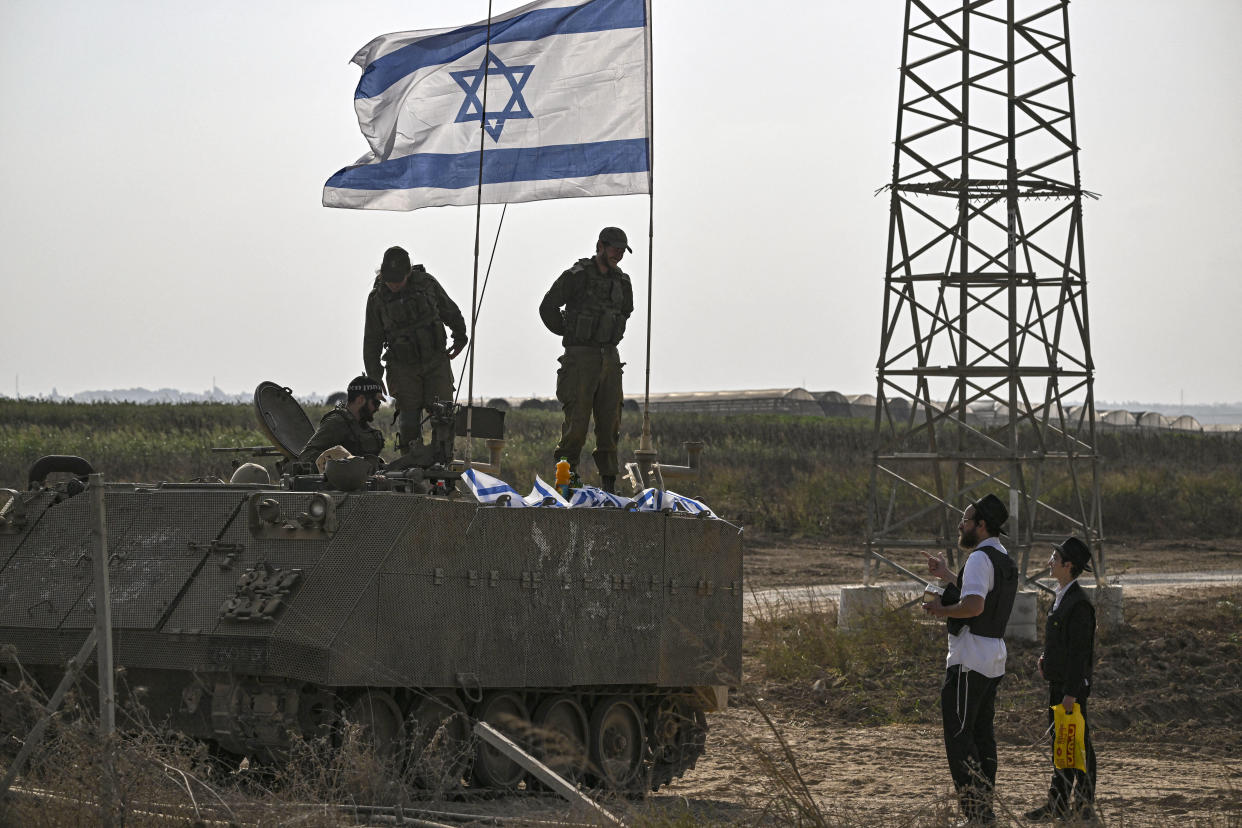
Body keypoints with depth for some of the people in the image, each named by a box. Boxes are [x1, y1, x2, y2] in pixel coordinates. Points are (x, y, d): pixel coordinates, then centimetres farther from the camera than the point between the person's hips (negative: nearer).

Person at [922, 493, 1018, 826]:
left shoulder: (980, 558, -16)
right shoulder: (1005, 561, 15)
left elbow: (973, 606, -29)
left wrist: (942, 610, -13)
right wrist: (948, 576, 33)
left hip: (969, 660, -10)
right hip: (994, 658, 10)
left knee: (958, 734, -7)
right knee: (982, 733, 14)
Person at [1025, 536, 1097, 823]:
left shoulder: (1079, 603, -18)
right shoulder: (1061, 597, 11)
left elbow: (1080, 651, -20)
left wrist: (1071, 692, -21)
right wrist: (1046, 658, 9)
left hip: (1072, 685, -10)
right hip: (1057, 682, 10)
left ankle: (1084, 805, 5)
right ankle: (1059, 802, 20)